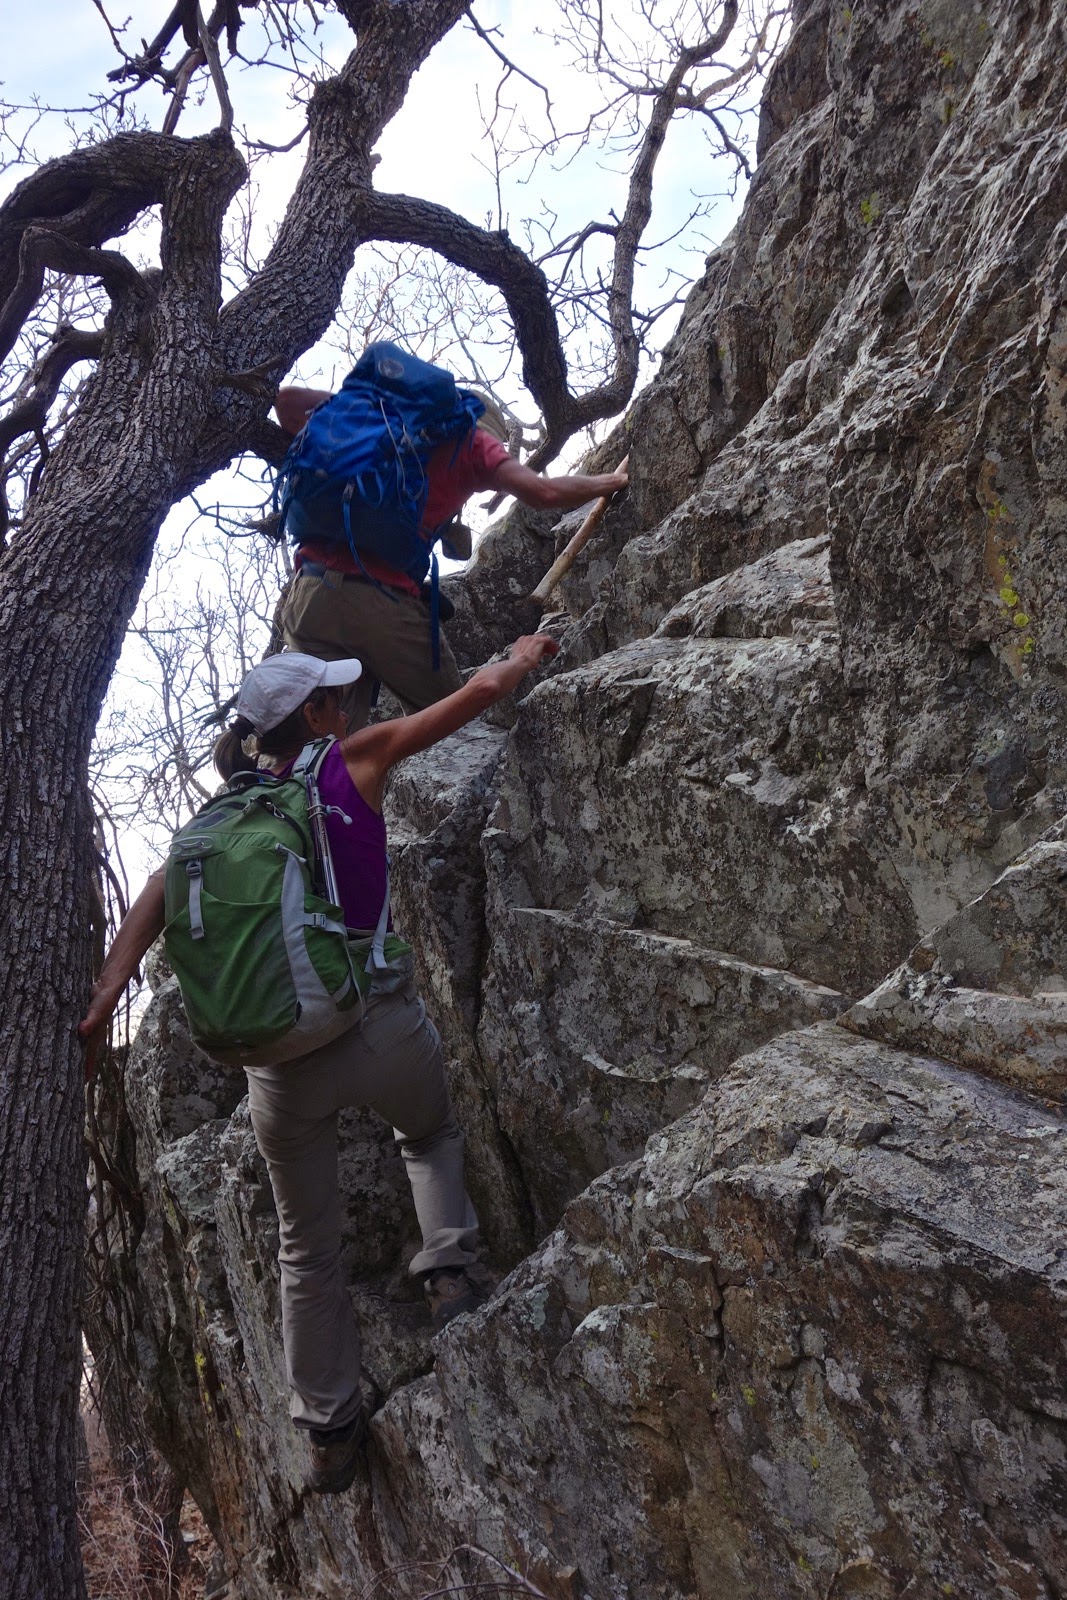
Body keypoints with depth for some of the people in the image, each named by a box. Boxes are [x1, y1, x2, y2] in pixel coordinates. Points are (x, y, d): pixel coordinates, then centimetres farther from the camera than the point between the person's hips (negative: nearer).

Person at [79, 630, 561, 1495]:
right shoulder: (357, 759, 0)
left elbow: (161, 891, -5)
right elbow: (485, 689, 4)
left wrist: (109, 989, -8)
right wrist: (524, 654, 23)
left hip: (278, 1055, 3)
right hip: (380, 1025, -3)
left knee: (308, 1245, 20)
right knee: (432, 1134, 32)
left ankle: (329, 1427, 29)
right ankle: (448, 1268, 12)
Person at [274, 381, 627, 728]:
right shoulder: (471, 440, 10)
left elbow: (288, 399, 23)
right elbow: (543, 493, -2)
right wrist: (609, 482, 13)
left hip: (309, 591, 5)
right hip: (383, 601, -5)